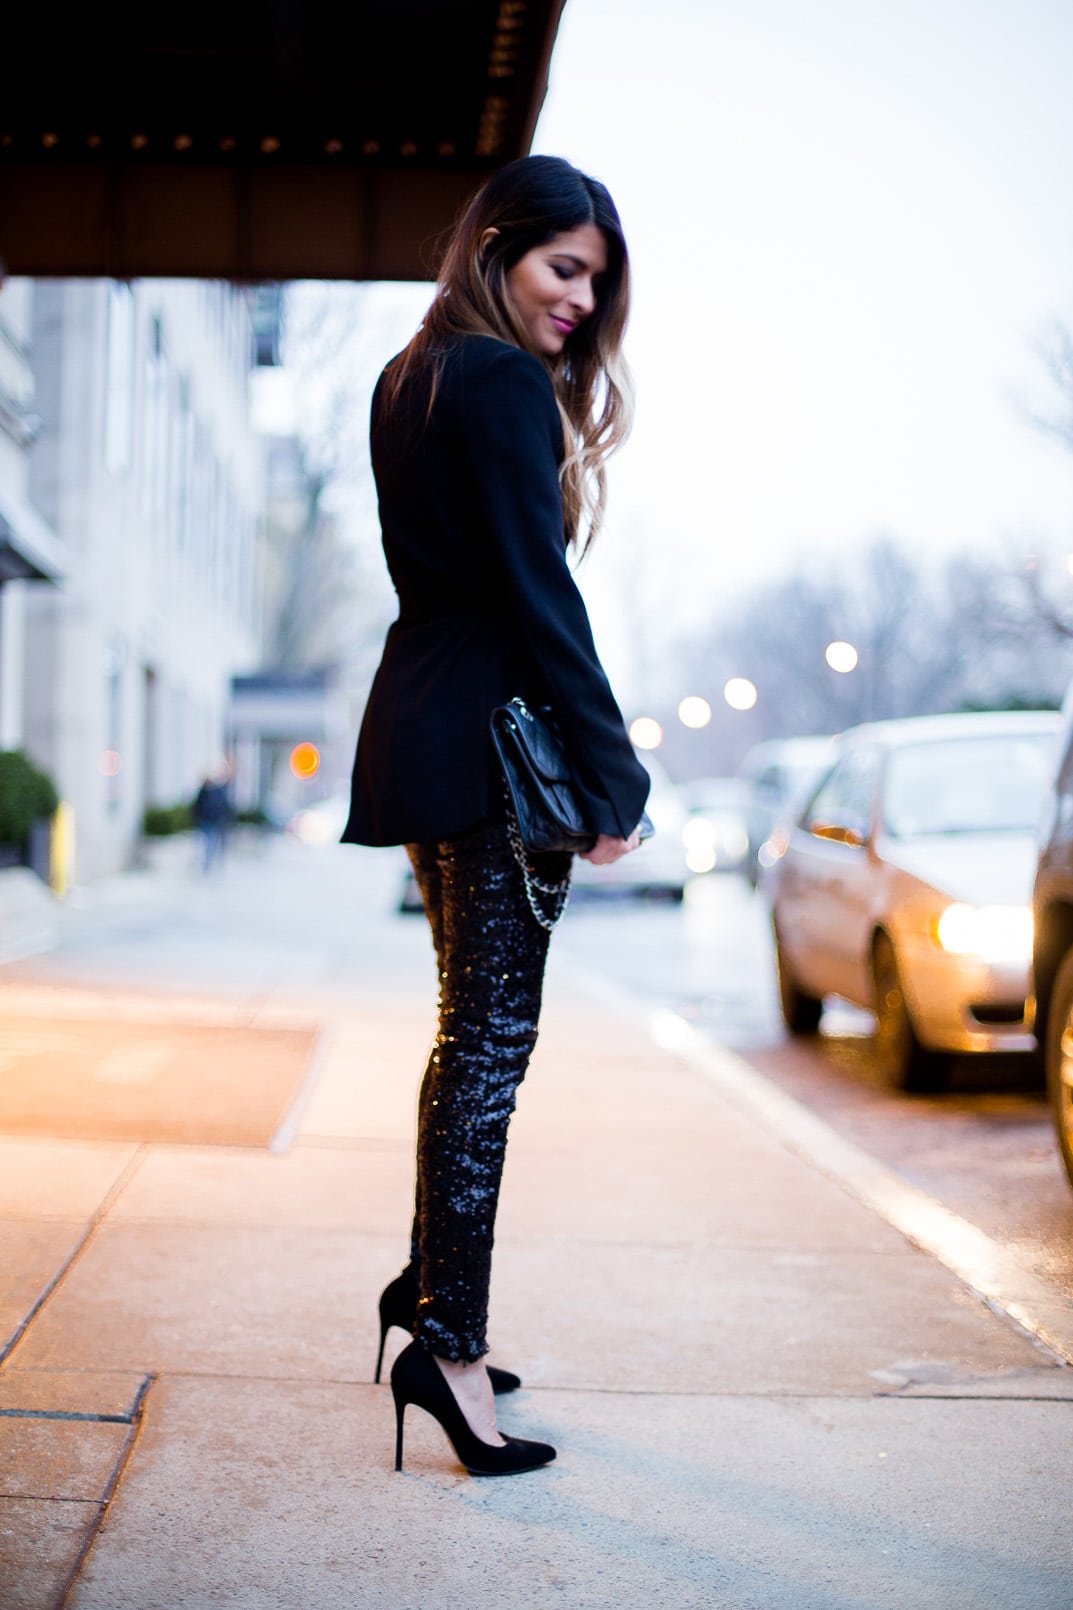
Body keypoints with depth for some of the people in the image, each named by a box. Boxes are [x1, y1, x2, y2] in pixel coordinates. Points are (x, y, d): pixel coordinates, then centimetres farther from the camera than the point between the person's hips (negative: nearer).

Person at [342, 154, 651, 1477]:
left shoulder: (409, 379, 17)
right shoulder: (504, 383, -12)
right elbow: (538, 596, -17)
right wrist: (610, 772, -13)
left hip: (419, 726, 10)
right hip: (495, 741, -10)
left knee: (473, 1028, 17)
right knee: (491, 1036, -7)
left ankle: (432, 1284, 26)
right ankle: (446, 1341, -4)